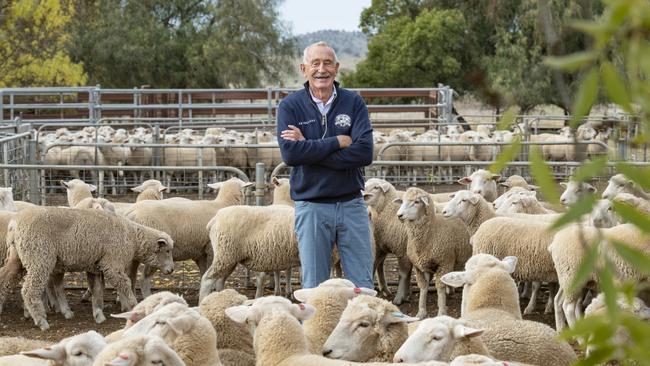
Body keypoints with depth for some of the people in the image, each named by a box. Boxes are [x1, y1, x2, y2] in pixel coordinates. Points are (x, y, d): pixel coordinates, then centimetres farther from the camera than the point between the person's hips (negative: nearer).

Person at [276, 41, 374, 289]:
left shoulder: (354, 103, 2)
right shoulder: (290, 106, 0)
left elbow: (364, 153, -12)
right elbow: (289, 153, -15)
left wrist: (308, 148, -14)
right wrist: (337, 142, -12)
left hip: (352, 204, 1)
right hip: (311, 206, -1)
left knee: (362, 286, 3)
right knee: (314, 289, 6)